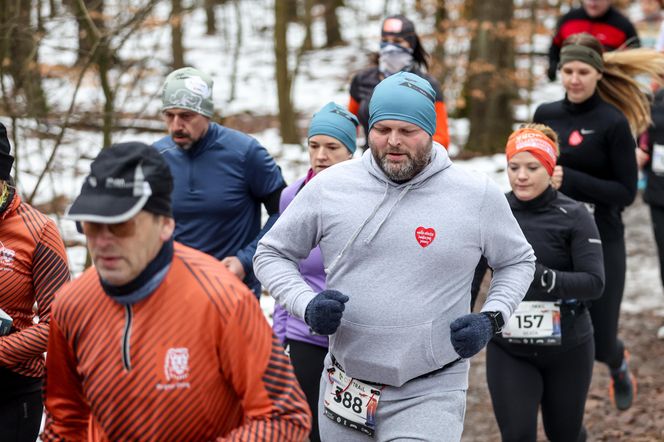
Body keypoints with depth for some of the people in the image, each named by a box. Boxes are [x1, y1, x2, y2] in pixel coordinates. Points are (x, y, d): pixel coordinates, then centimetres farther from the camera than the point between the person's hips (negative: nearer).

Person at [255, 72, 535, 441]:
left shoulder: (478, 196, -3)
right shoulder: (330, 187, -1)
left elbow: (519, 262, 12)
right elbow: (272, 254, 9)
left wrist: (491, 319, -5)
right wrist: (306, 304, -10)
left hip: (430, 393, -3)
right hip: (346, 385, 3)